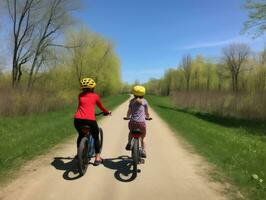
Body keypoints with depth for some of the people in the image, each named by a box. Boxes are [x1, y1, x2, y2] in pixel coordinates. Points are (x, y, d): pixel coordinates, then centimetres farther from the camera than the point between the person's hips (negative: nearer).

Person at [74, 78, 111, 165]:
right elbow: (101, 106, 23)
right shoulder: (95, 96, 10)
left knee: (81, 135, 31)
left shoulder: (80, 95, 16)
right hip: (90, 120, -3)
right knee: (96, 137, 20)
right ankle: (97, 158, 25)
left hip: (78, 119, 3)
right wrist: (107, 112, 42)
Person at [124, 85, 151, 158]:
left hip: (132, 122, 1)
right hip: (141, 122, -1)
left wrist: (127, 117, 31)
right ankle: (143, 152, 17)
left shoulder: (132, 101, 7)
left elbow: (129, 112, 11)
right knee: (143, 138, 22)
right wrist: (148, 117, 33)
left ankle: (129, 143, 20)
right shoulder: (144, 101, 4)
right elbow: (147, 113, 12)